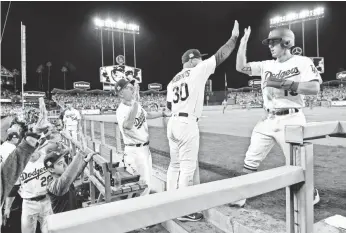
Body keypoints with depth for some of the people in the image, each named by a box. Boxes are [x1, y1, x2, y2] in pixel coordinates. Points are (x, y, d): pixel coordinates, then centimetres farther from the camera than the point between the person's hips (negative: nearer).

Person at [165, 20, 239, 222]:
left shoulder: (173, 81, 16)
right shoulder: (197, 71, -2)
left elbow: (169, 105, 15)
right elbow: (220, 56, -2)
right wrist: (234, 37, 8)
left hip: (173, 122, 8)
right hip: (187, 123, -8)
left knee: (175, 165, 16)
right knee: (188, 168, -1)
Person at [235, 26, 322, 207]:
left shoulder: (302, 62, -2)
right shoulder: (266, 65, 12)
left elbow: (314, 88, -13)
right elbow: (241, 67, 8)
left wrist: (285, 83, -20)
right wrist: (243, 42, 3)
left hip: (291, 120, -5)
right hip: (267, 120, 5)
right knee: (251, 159, 5)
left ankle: (311, 195, 33)